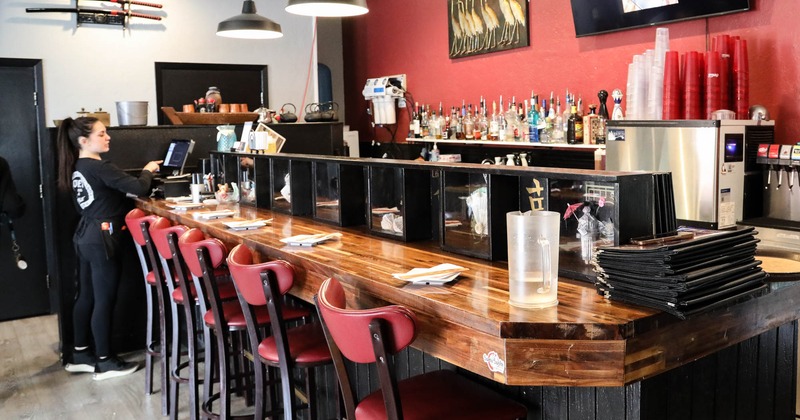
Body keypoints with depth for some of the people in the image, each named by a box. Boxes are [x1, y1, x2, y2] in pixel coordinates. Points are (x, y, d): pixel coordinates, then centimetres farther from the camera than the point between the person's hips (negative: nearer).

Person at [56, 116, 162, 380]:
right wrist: (148, 171, -1)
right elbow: (139, 188, -21)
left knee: (86, 296, 16)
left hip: (85, 236, 10)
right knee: (105, 300, -1)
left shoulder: (77, 168, 11)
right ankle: (105, 362, 9)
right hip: (101, 239, -10)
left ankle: (80, 355, 27)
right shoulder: (100, 168, -18)